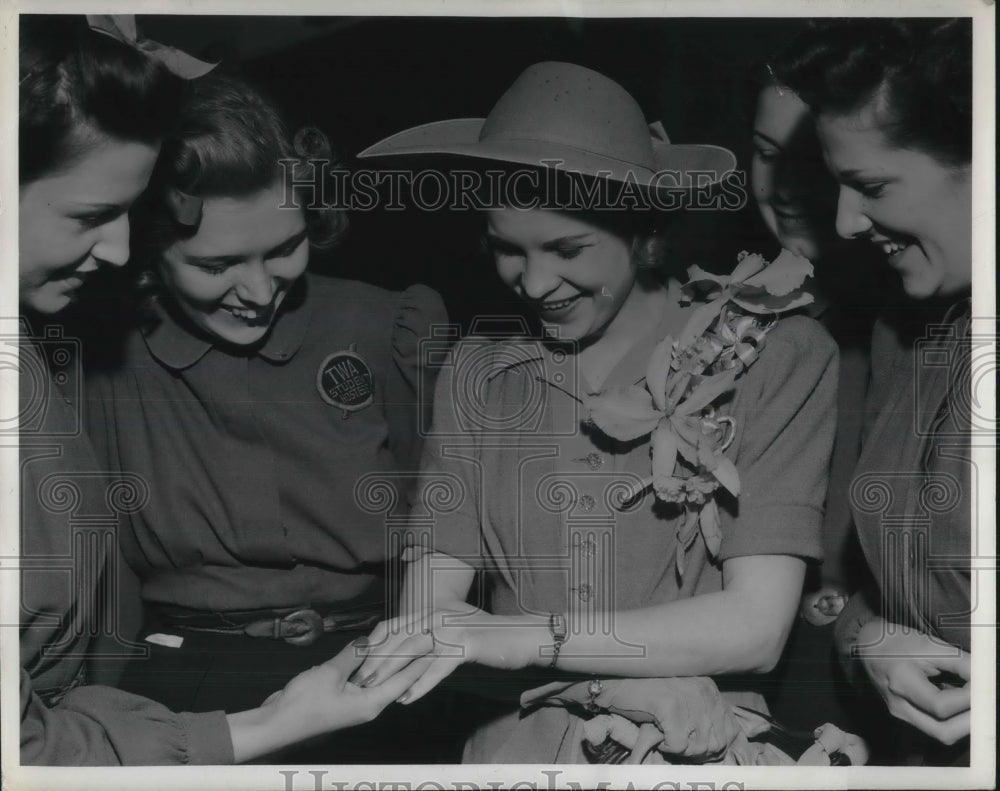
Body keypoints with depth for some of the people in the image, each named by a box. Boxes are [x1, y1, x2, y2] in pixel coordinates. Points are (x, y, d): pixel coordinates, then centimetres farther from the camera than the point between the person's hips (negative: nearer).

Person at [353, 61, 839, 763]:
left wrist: (531, 636, -16)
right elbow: (430, 600, 1)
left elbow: (756, 626, -6)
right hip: (516, 744, 2)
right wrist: (650, 687, -15)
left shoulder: (777, 358, -1)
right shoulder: (477, 375, 8)